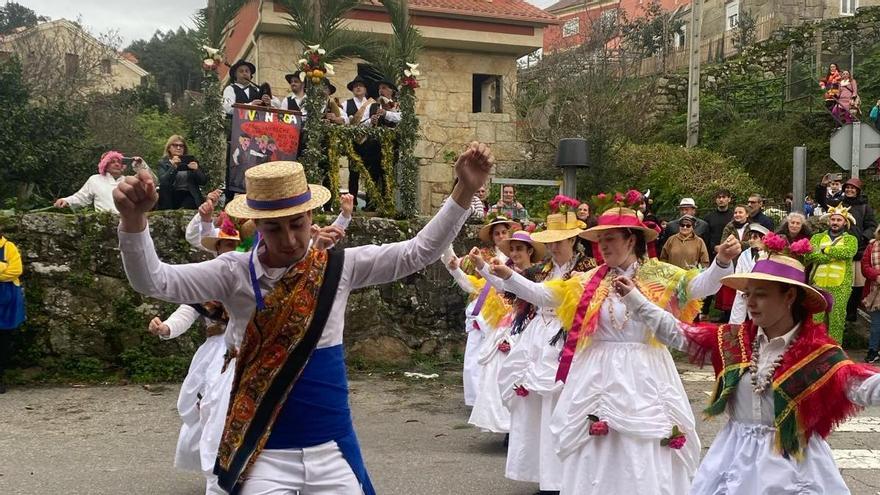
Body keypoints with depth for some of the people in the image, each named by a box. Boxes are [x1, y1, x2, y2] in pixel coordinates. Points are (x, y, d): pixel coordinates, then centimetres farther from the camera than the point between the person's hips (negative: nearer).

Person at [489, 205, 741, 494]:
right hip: (599, 377, 2)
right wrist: (508, 276, -5)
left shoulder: (660, 275, -1)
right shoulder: (590, 281, 5)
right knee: (598, 457, 10)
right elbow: (542, 295, 5)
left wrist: (722, 261, -33)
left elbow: (702, 285, -14)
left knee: (646, 457, 6)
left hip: (644, 377, -2)